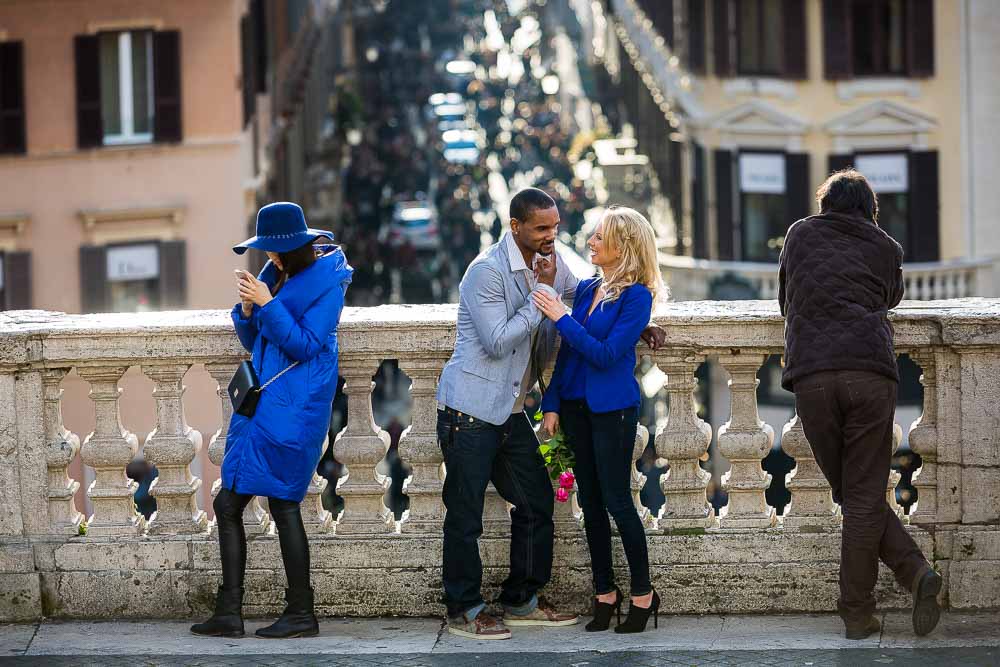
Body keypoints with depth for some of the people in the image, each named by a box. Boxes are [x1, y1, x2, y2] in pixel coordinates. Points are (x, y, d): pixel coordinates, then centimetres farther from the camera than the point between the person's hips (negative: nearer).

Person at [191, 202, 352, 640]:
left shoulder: (327, 280, -8)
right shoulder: (275, 274, 14)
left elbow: (306, 345, -14)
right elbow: (253, 342, 16)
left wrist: (268, 305, -19)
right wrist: (248, 310, -4)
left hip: (294, 408, -9)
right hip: (262, 402, 9)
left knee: (283, 503, -6)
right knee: (228, 504, 5)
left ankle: (301, 615, 3)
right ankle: (229, 613, 7)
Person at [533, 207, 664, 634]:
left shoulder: (636, 295, -12)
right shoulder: (586, 289, 9)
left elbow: (607, 354, -18)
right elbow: (567, 352, 13)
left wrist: (562, 318, -17)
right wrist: (552, 403, 8)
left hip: (612, 409, -7)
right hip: (576, 404, 7)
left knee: (616, 501, -3)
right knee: (590, 501, 10)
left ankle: (643, 594, 8)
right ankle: (604, 592, 18)